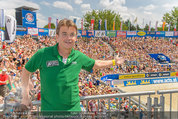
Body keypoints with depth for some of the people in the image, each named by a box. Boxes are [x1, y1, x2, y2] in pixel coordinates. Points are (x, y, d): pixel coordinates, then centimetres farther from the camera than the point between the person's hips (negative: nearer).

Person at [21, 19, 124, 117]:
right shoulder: (43, 54, -12)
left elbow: (96, 64, 17)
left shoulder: (79, 57, -2)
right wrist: (26, 96, 0)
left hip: (74, 108, 3)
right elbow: (26, 71, 1)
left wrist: (114, 62, 23)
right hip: (50, 109, -2)